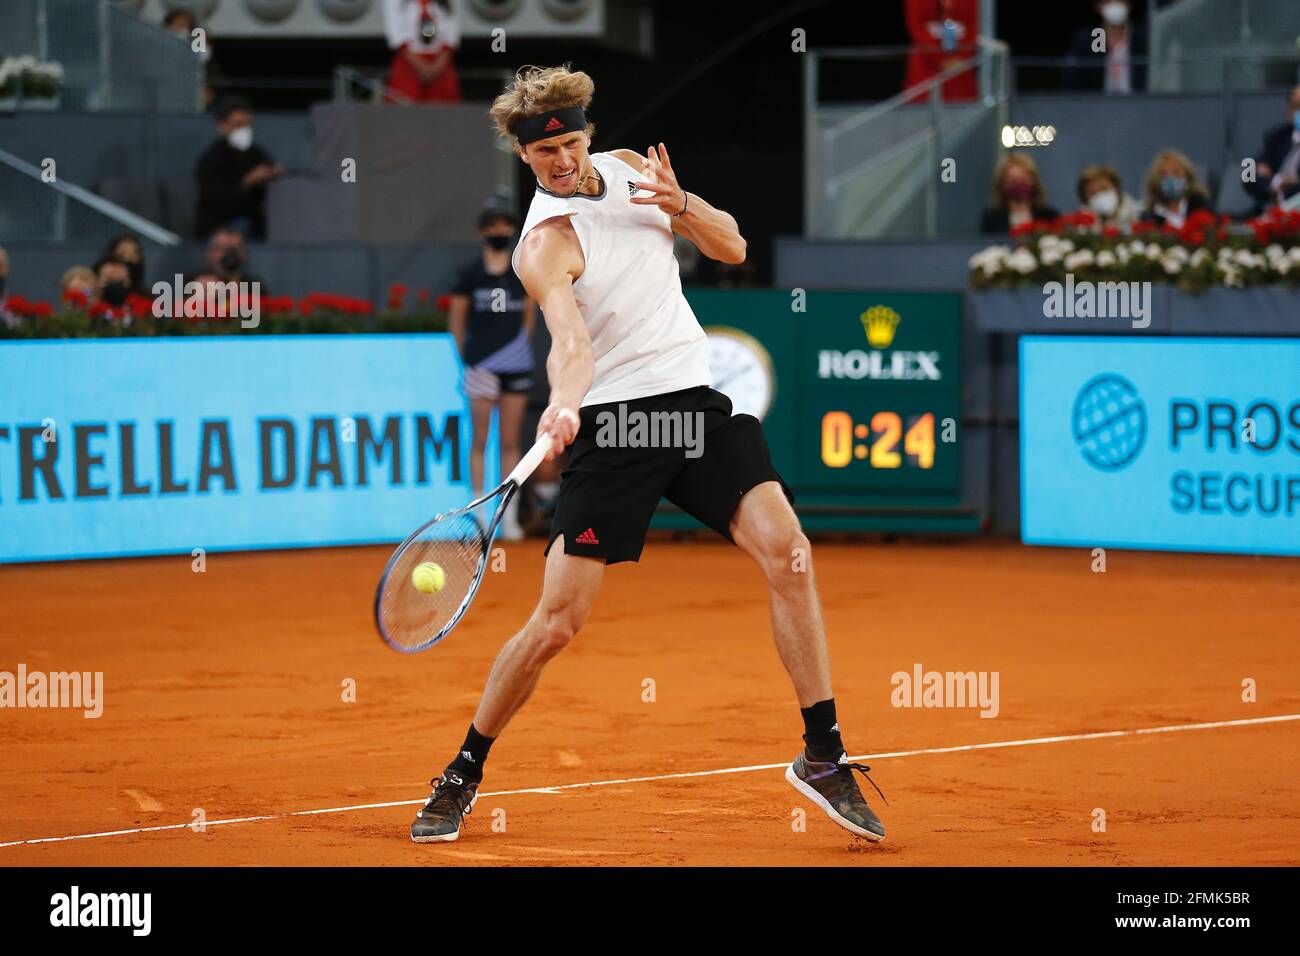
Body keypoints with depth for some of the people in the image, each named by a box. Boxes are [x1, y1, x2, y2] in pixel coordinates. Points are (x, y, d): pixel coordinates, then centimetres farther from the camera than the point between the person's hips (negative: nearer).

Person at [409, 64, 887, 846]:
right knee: (557, 621, -7)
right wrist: (565, 403, -50)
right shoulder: (545, 243, -12)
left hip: (698, 399, 5)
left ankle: (823, 754, -8)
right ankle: (463, 775, 13)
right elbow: (571, 340, -29)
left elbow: (732, 247, 13)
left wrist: (679, 203, -8)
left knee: (786, 552, -16)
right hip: (613, 422, -5)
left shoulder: (629, 169, 8)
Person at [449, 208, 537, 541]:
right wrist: (466, 355, 1)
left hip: (516, 365, 2)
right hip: (482, 366, -2)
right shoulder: (470, 274, -1)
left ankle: (510, 516, 6)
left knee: (510, 442, 4)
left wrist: (519, 346, 8)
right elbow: (456, 321, 4)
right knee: (480, 440, -1)